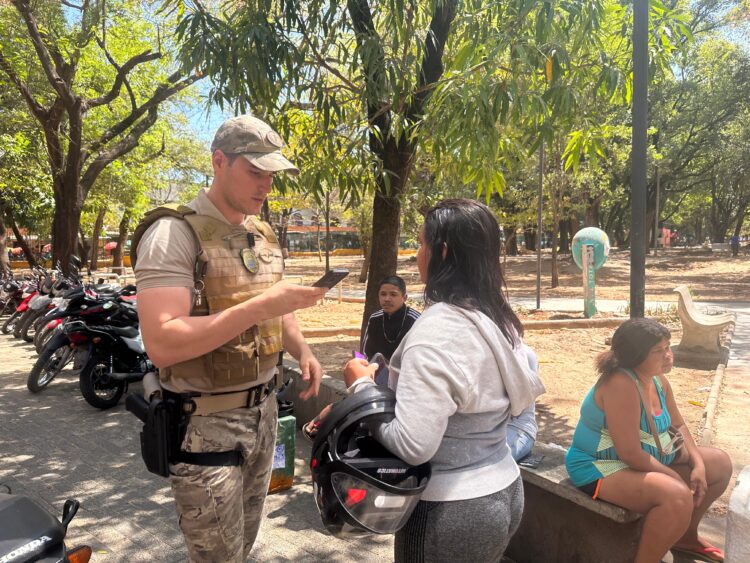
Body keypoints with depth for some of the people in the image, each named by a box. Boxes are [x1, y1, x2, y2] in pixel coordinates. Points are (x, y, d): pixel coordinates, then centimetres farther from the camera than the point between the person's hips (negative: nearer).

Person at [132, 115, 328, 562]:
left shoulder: (265, 236, 9)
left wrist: (302, 350, 0)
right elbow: (162, 344, -25)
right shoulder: (175, 232, -15)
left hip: (263, 411, 7)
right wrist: (257, 308, -30)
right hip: (206, 424, -7)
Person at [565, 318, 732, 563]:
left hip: (649, 458, 10)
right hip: (601, 467, -10)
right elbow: (630, 453, -30)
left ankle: (686, 535, 31)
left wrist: (697, 464, -2)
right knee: (678, 496, -34)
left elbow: (678, 426, 13)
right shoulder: (622, 384, -30)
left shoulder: (658, 379, -1)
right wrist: (675, 476, -16)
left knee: (721, 464, 13)